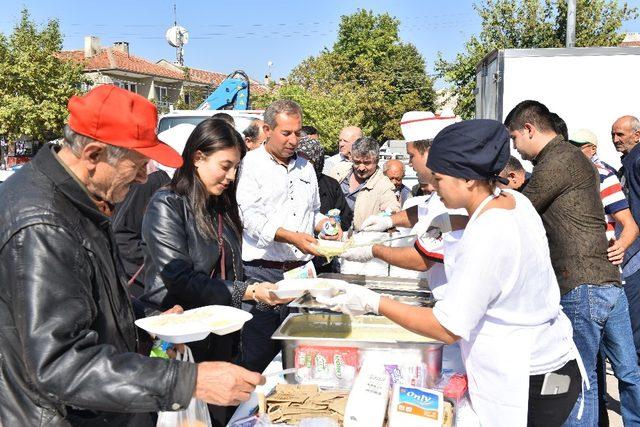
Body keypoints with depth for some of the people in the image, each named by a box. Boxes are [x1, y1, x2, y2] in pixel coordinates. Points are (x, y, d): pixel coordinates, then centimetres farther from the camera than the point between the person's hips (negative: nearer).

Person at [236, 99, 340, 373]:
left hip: (301, 271, 5)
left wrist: (325, 225, 4)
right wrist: (292, 237, -27)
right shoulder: (251, 164, -1)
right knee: (258, 360, -1)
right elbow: (250, 215, -14)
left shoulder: (306, 168, 17)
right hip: (262, 272, -5)